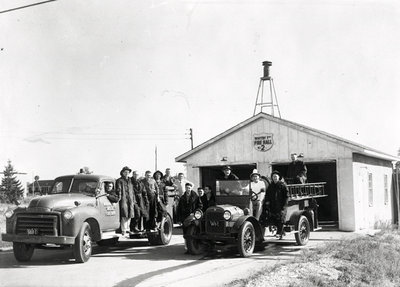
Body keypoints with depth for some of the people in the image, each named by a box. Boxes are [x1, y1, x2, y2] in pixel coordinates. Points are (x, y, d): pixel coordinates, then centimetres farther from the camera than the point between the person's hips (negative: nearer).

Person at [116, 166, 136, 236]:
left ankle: (127, 229, 18)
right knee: (124, 215, -9)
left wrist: (133, 200, 19)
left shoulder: (130, 181, 21)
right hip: (123, 200, -6)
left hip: (130, 200, 6)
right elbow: (118, 190, -6)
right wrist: (119, 196, -19)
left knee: (129, 215, 8)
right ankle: (123, 230, -4)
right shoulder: (119, 181, 1)